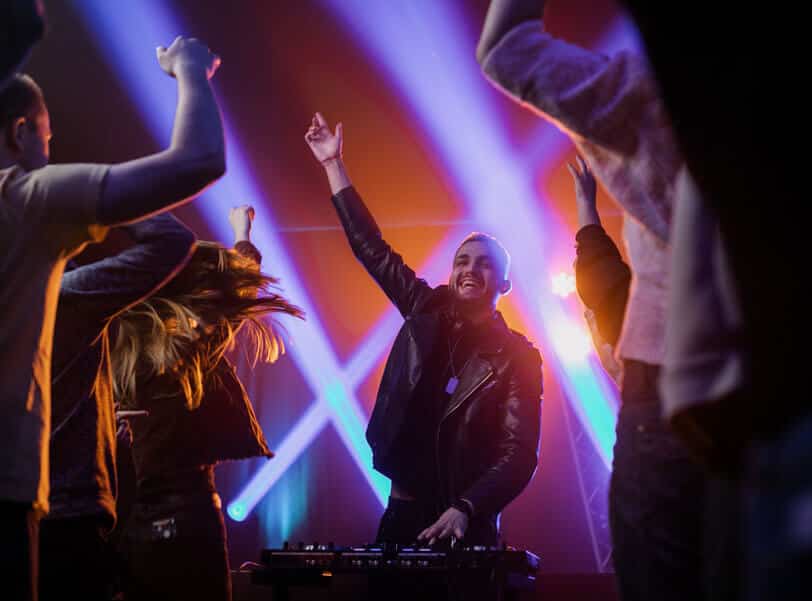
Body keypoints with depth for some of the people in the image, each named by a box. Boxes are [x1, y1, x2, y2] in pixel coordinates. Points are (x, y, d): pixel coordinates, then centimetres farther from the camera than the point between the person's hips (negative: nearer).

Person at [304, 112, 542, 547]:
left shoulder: (517, 358, -4)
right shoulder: (427, 314, 9)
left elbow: (520, 452, -12)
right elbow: (372, 249, 12)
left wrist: (465, 509, -27)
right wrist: (333, 164, 12)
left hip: (467, 523, -4)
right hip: (404, 511, 4)